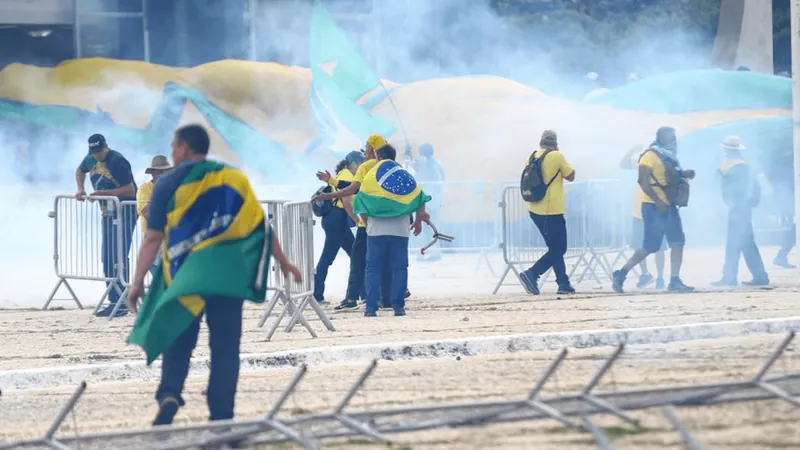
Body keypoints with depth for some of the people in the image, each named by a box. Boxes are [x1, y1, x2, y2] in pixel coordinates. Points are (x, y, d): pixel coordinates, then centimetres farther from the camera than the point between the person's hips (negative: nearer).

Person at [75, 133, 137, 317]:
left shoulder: (117, 162, -19)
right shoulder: (91, 160, 5)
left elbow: (130, 190, -23)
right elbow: (80, 171, 28)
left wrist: (102, 193, -24)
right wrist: (80, 189, 9)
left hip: (124, 212, -9)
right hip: (107, 212, 9)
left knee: (118, 258, -14)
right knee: (107, 259, 10)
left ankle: (121, 304, -14)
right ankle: (113, 301, 15)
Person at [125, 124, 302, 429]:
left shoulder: (169, 183, 0)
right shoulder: (233, 179, 8)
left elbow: (153, 237, -3)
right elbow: (260, 225, 6)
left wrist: (138, 281, -1)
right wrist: (283, 262, 13)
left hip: (185, 275, -1)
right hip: (228, 273, 2)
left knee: (178, 341, 8)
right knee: (225, 345, 5)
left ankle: (170, 394, -15)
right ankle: (222, 415, 1)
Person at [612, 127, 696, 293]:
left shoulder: (670, 157, 16)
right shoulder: (651, 156, -11)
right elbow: (643, 181, -19)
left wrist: (685, 175, 6)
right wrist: (658, 201, -24)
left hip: (669, 206, 9)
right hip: (653, 207, -9)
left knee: (678, 242, -1)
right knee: (649, 247, -7)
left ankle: (675, 281, -1)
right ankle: (620, 275, 3)